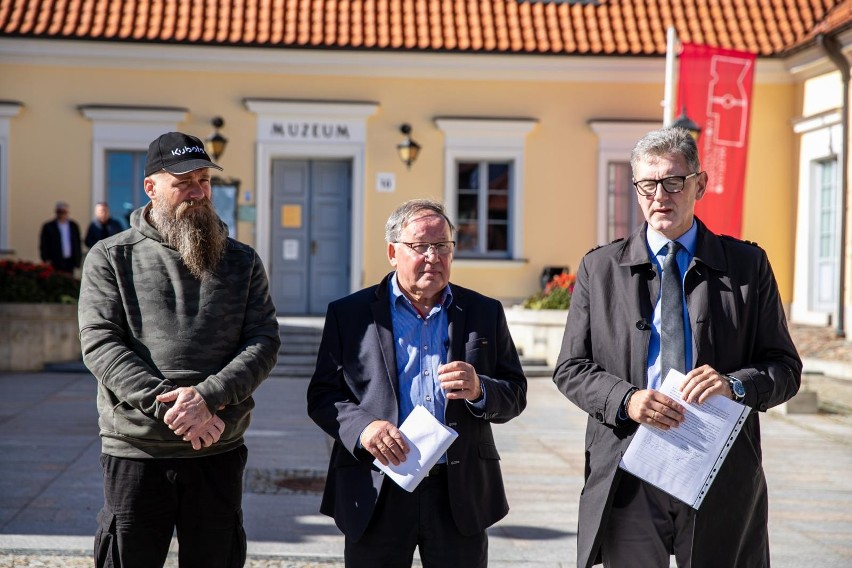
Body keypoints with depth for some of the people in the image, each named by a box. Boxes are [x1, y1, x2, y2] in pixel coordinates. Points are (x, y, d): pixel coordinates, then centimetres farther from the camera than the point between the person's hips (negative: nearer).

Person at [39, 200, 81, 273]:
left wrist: (77, 260, 8)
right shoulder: (48, 227, 0)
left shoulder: (74, 226, 10)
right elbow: (43, 246, 0)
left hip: (69, 263, 3)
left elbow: (77, 244, 13)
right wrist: (46, 260, -7)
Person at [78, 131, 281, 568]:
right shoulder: (111, 258, 2)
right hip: (135, 452, -2)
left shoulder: (242, 262, 8)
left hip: (219, 454, 2)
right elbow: (100, 344, -8)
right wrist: (167, 406, -19)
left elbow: (264, 342, -1)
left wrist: (207, 397, -18)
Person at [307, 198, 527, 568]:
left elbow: (515, 395, 8)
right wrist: (362, 427, -17)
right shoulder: (350, 314, 4)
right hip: (375, 495, -1)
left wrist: (479, 391, -14)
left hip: (460, 494, 1)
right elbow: (322, 396, 3)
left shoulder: (484, 313, 9)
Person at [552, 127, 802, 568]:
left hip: (723, 480, 0)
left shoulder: (747, 266, 4)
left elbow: (785, 367, 4)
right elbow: (571, 369, 5)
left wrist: (735, 384, -17)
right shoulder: (599, 269, 5)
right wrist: (625, 399, -14)